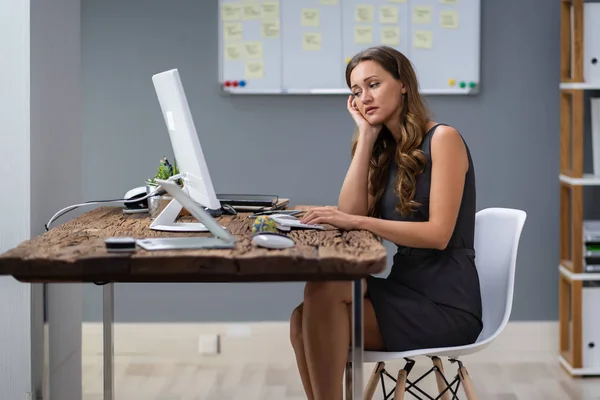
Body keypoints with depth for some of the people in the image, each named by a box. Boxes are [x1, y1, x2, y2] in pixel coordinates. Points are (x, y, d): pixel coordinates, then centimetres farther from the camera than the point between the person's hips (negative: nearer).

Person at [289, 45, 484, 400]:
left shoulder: (442, 139, -6)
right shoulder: (387, 150, 16)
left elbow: (439, 234, -16)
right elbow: (350, 214, 0)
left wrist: (358, 222, -25)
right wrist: (366, 135, 2)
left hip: (444, 304, -6)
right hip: (402, 290, 7)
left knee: (324, 291, -26)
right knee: (306, 321, -19)